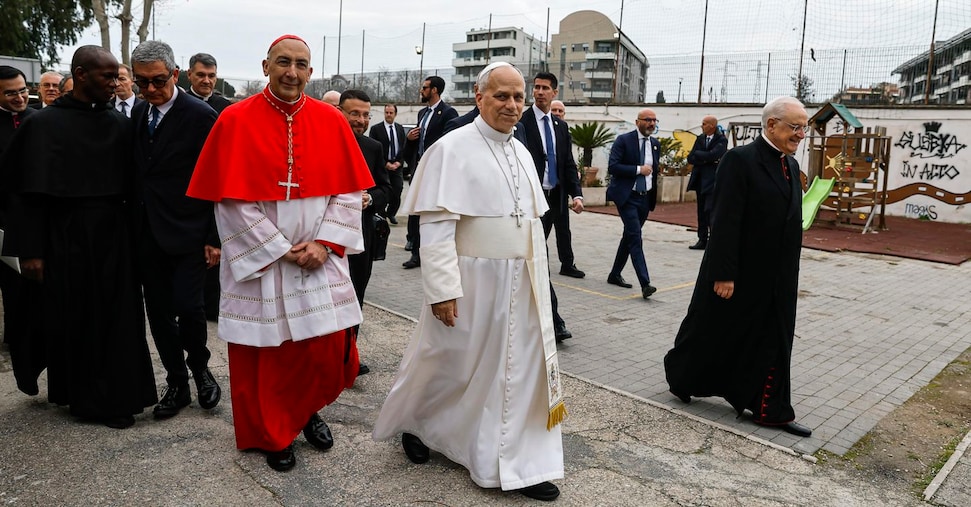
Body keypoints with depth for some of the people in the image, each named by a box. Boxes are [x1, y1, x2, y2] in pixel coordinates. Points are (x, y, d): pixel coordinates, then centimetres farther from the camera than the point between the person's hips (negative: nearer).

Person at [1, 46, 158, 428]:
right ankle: (84, 397, 23)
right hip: (67, 238, -3)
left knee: (117, 316, 7)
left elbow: (129, 183, 6)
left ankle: (117, 395, 22)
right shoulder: (46, 123, -7)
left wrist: (132, 229, 3)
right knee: (75, 319, 8)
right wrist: (31, 250, -9)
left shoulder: (118, 124, 4)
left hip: (114, 236, 3)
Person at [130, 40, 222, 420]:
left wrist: (214, 237, -12)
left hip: (186, 232, -6)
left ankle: (199, 367, 22)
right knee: (159, 310, 9)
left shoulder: (200, 115, -9)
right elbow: (137, 170, 13)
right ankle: (177, 384, 23)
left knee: (188, 306, -7)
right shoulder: (139, 112, 10)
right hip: (147, 231, 6)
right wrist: (134, 224, 8)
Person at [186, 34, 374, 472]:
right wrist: (279, 251, -12)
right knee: (263, 353, 8)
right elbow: (230, 200, -9)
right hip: (258, 262, -2)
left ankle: (307, 411, 33)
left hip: (319, 259, 2)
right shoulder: (236, 120, -6)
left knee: (330, 347, 3)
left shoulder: (331, 121, 2)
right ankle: (273, 434, 31)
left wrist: (324, 243, -10)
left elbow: (349, 192, 2)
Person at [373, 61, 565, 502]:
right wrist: (443, 289, -21)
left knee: (520, 368, 9)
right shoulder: (452, 149, -12)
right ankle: (413, 421, 39)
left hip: (521, 284, 6)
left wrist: (536, 276, 13)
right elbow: (435, 226, -17)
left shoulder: (521, 152, 10)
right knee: (450, 363, 11)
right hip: (472, 282, -6)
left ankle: (520, 465, 21)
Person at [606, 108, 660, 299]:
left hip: (645, 198, 7)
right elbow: (612, 166, -17)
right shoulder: (624, 140, -7)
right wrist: (639, 169, -17)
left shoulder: (655, 144, 11)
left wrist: (653, 197, 20)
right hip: (627, 196, -7)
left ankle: (615, 275, 27)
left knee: (630, 236, 14)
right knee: (635, 236, -15)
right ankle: (645, 283, -19)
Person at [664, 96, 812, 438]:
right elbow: (725, 222, -19)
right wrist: (723, 274, -20)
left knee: (774, 343, 11)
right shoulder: (740, 160, -14)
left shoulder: (791, 165, 10)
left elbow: (791, 221, 12)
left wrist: (790, 278, 12)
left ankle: (770, 409, 21)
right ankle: (681, 379, 32)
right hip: (738, 276, -7)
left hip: (776, 280, 7)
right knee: (712, 333, 9)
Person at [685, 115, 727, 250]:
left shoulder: (722, 140, -5)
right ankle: (702, 240, 15)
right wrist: (705, 159, -10)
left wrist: (697, 154, -6)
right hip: (700, 180, 6)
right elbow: (690, 158, 5)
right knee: (701, 212, 9)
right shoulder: (700, 139, 12)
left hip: (713, 181, -6)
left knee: (710, 210, -13)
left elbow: (712, 155, -20)